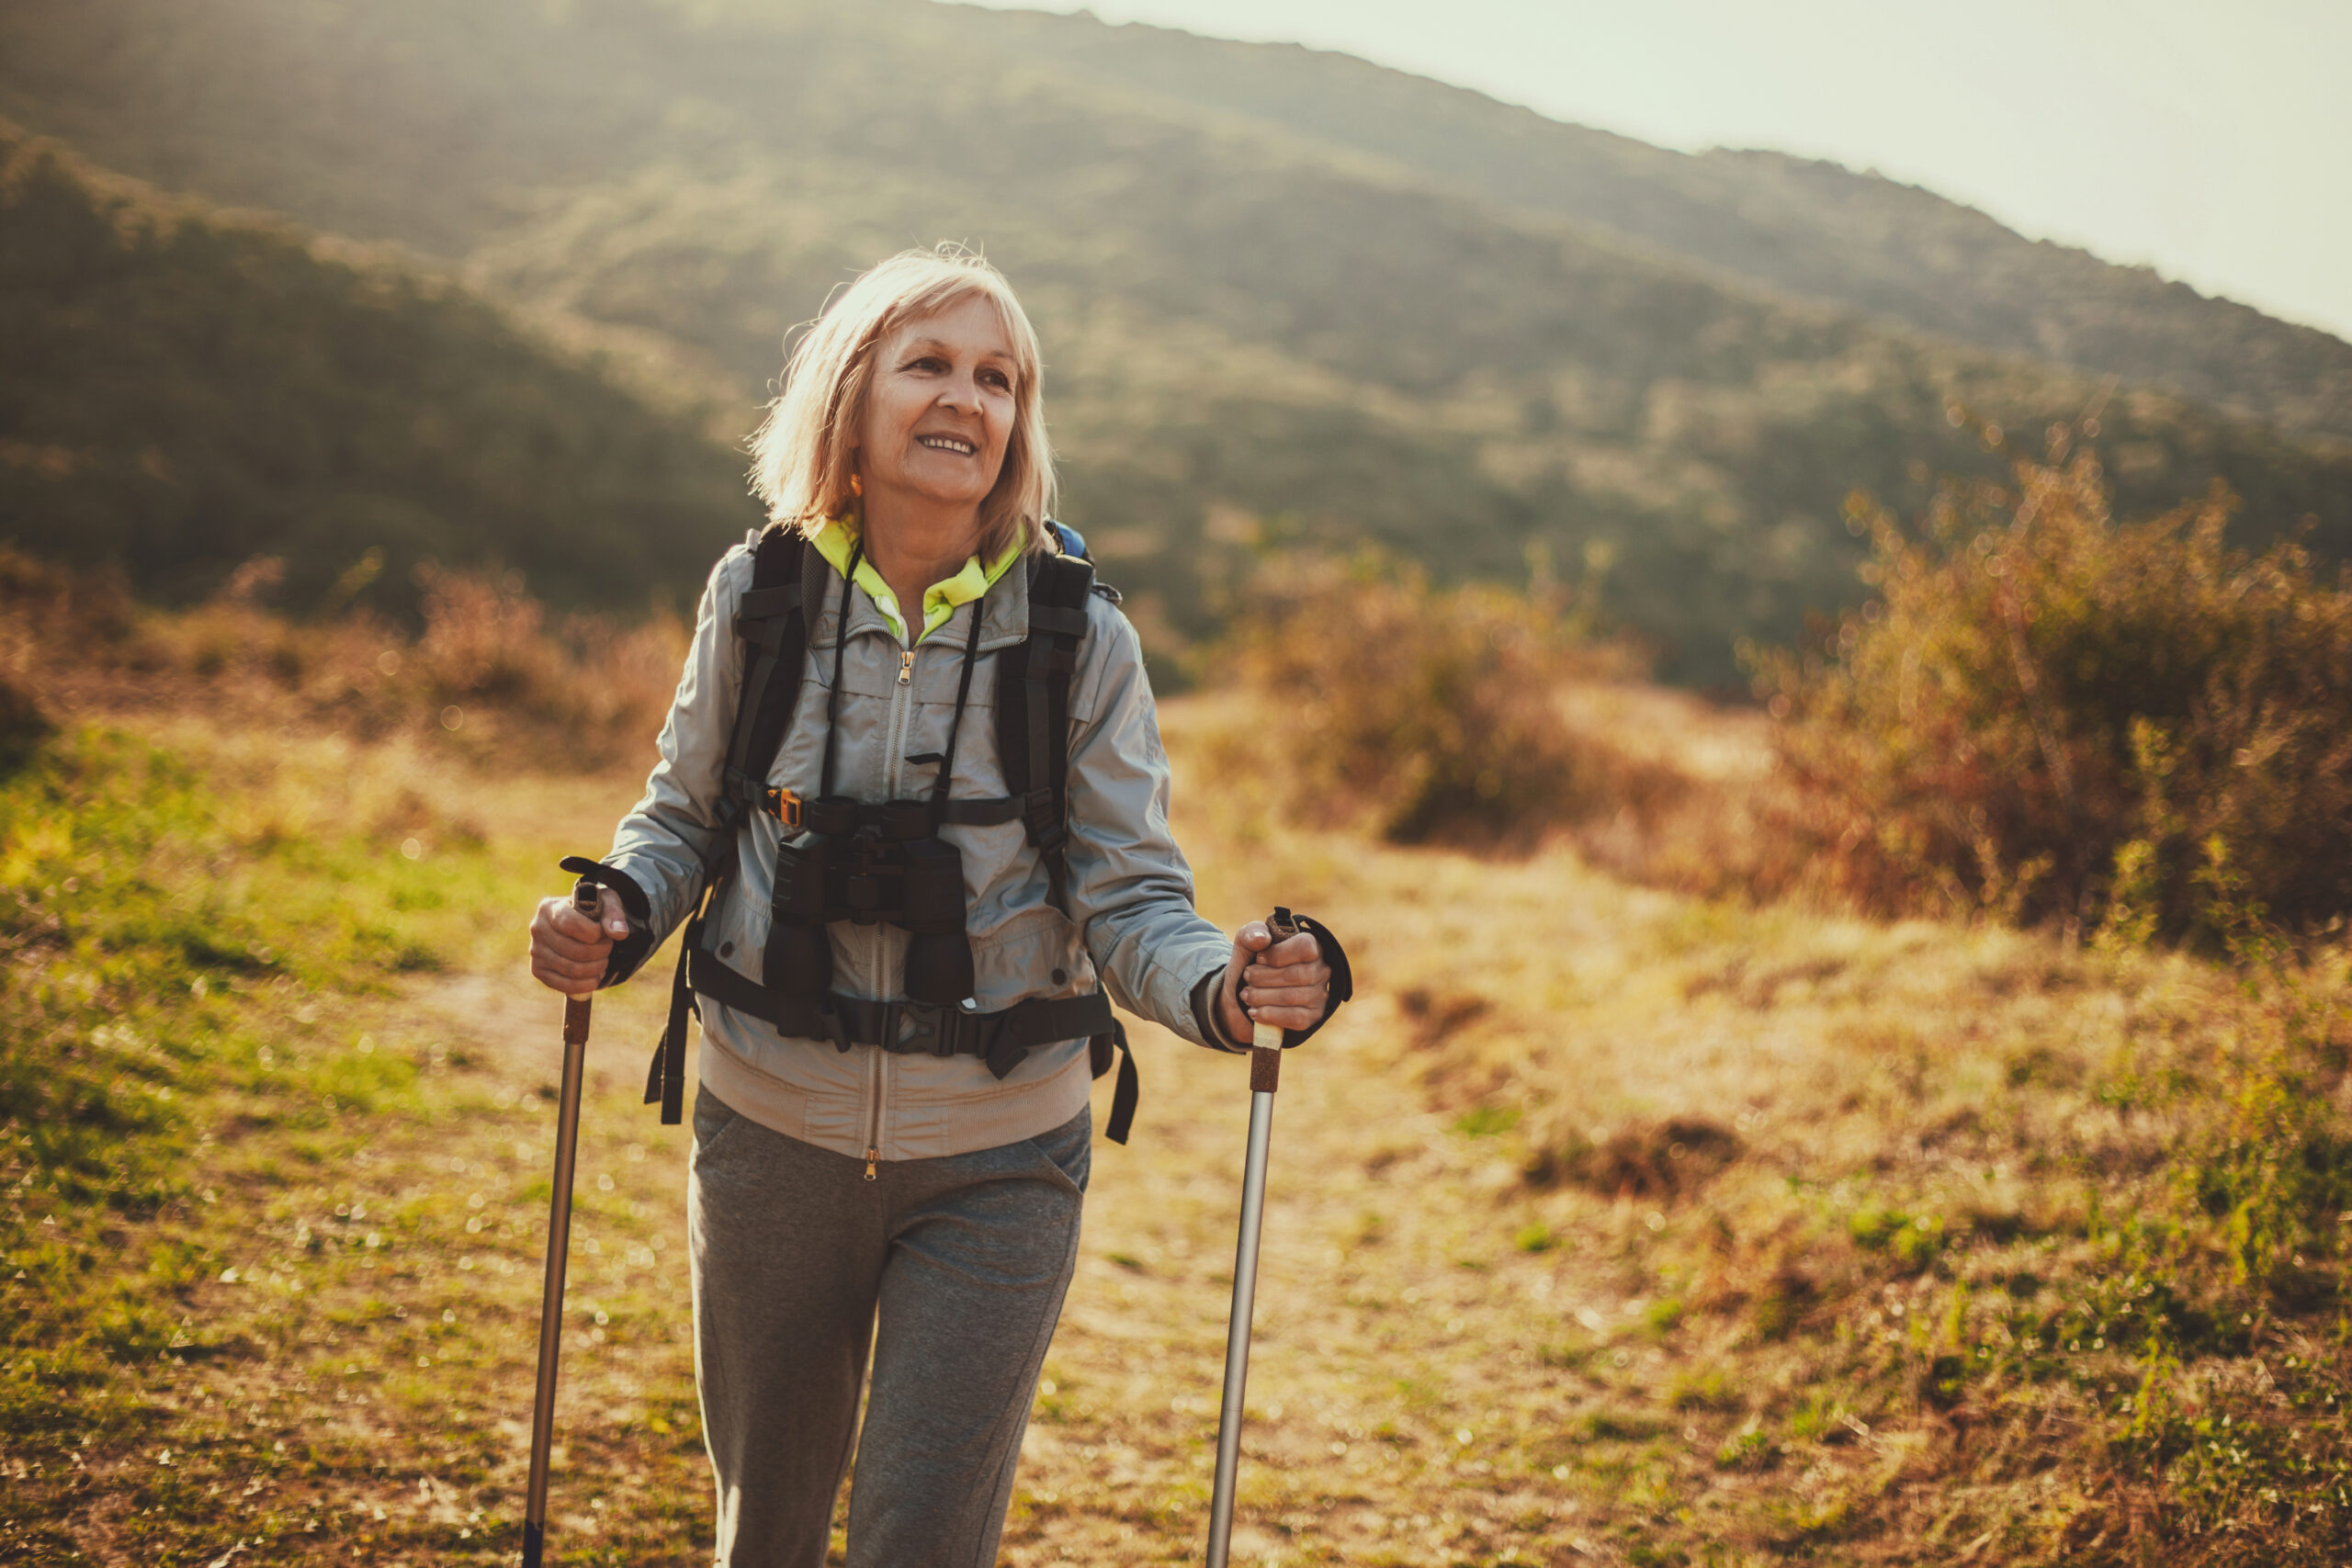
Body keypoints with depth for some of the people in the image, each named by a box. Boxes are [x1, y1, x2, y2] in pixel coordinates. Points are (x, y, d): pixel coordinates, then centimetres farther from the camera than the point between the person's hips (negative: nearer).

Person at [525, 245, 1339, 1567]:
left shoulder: (1081, 641, -11)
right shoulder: (763, 593, -6)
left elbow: (1130, 900, -10)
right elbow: (686, 815, 7)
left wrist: (1224, 987, -30)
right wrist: (620, 919, -13)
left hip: (996, 1169, -2)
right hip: (774, 1135, 2)